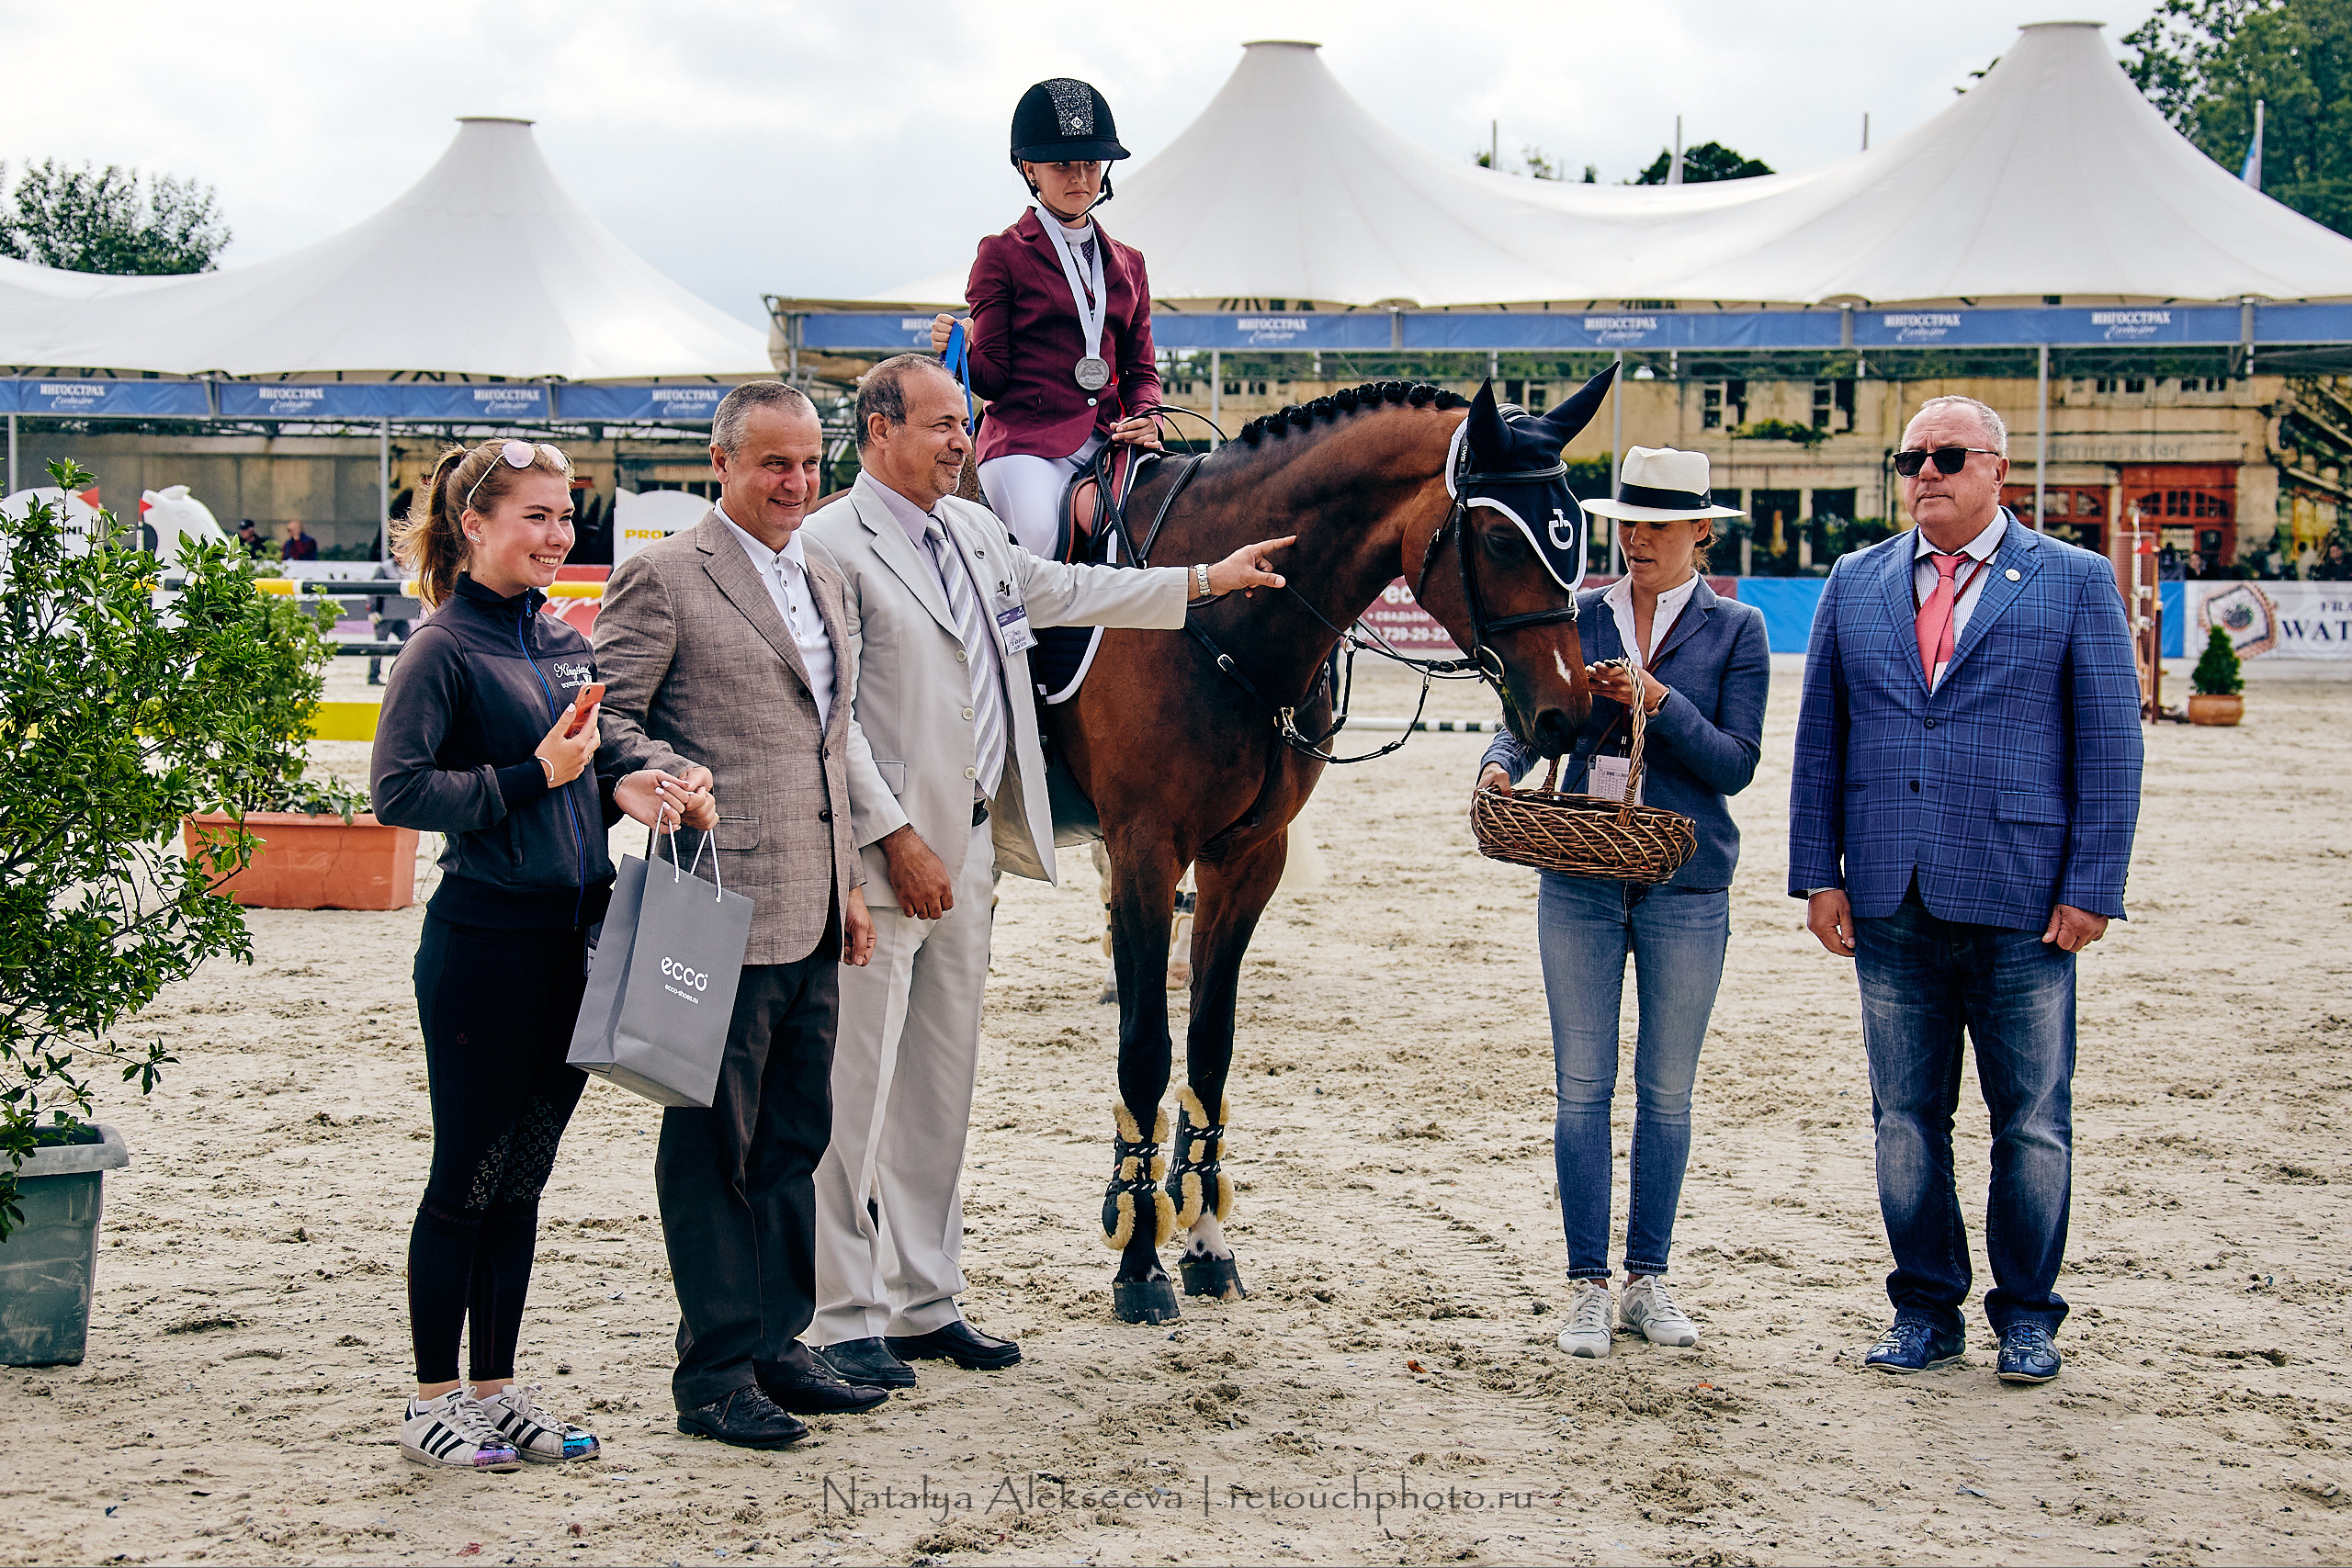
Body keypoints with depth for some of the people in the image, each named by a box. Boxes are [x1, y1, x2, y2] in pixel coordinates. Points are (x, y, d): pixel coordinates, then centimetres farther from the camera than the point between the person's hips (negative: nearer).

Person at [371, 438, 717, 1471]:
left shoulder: (563, 642, 11)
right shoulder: (445, 649, -10)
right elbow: (397, 791, -16)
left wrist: (628, 784, -5)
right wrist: (533, 778, -18)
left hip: (573, 935, 7)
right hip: (484, 940, -7)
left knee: (520, 1180, 13)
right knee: (467, 1178, 2)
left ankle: (497, 1389, 22)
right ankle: (434, 1398, 13)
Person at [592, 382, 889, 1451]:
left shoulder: (823, 583, 18)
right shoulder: (663, 578, -6)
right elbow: (606, 720, -7)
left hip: (812, 918, 8)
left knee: (794, 1140, 13)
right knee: (713, 1147, 0)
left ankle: (775, 1345, 23)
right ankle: (714, 1373, 7)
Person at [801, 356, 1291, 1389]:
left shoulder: (974, 531, 14)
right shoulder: (835, 547, -10)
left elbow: (1062, 591, 31)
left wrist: (1207, 581, 33)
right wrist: (897, 838, -19)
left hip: (970, 845, 8)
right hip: (886, 858, -8)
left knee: (943, 1082, 13)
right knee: (858, 1090, -4)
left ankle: (925, 1302, 22)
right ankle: (845, 1320, 2)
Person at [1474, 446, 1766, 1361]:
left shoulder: (1735, 629, 0)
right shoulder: (1582, 618, 6)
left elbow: (1736, 763, -7)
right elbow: (1531, 717, 1)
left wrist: (1657, 700, -19)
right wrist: (1501, 764, -20)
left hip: (1686, 887, -1)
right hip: (1580, 883, 1)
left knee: (1667, 1093, 8)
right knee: (1582, 1088, 3)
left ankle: (1648, 1280, 19)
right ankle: (1588, 1287, 10)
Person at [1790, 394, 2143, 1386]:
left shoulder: (2075, 582, 2)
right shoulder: (1855, 583, 10)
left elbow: (2109, 743, -1)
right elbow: (1819, 738, 11)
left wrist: (2092, 889, -8)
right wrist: (1819, 874, 3)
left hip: (2020, 899, -3)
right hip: (1890, 901, 3)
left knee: (2033, 1123, 4)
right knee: (1906, 1120, 8)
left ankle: (2026, 1316, 18)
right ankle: (1926, 1311, 20)